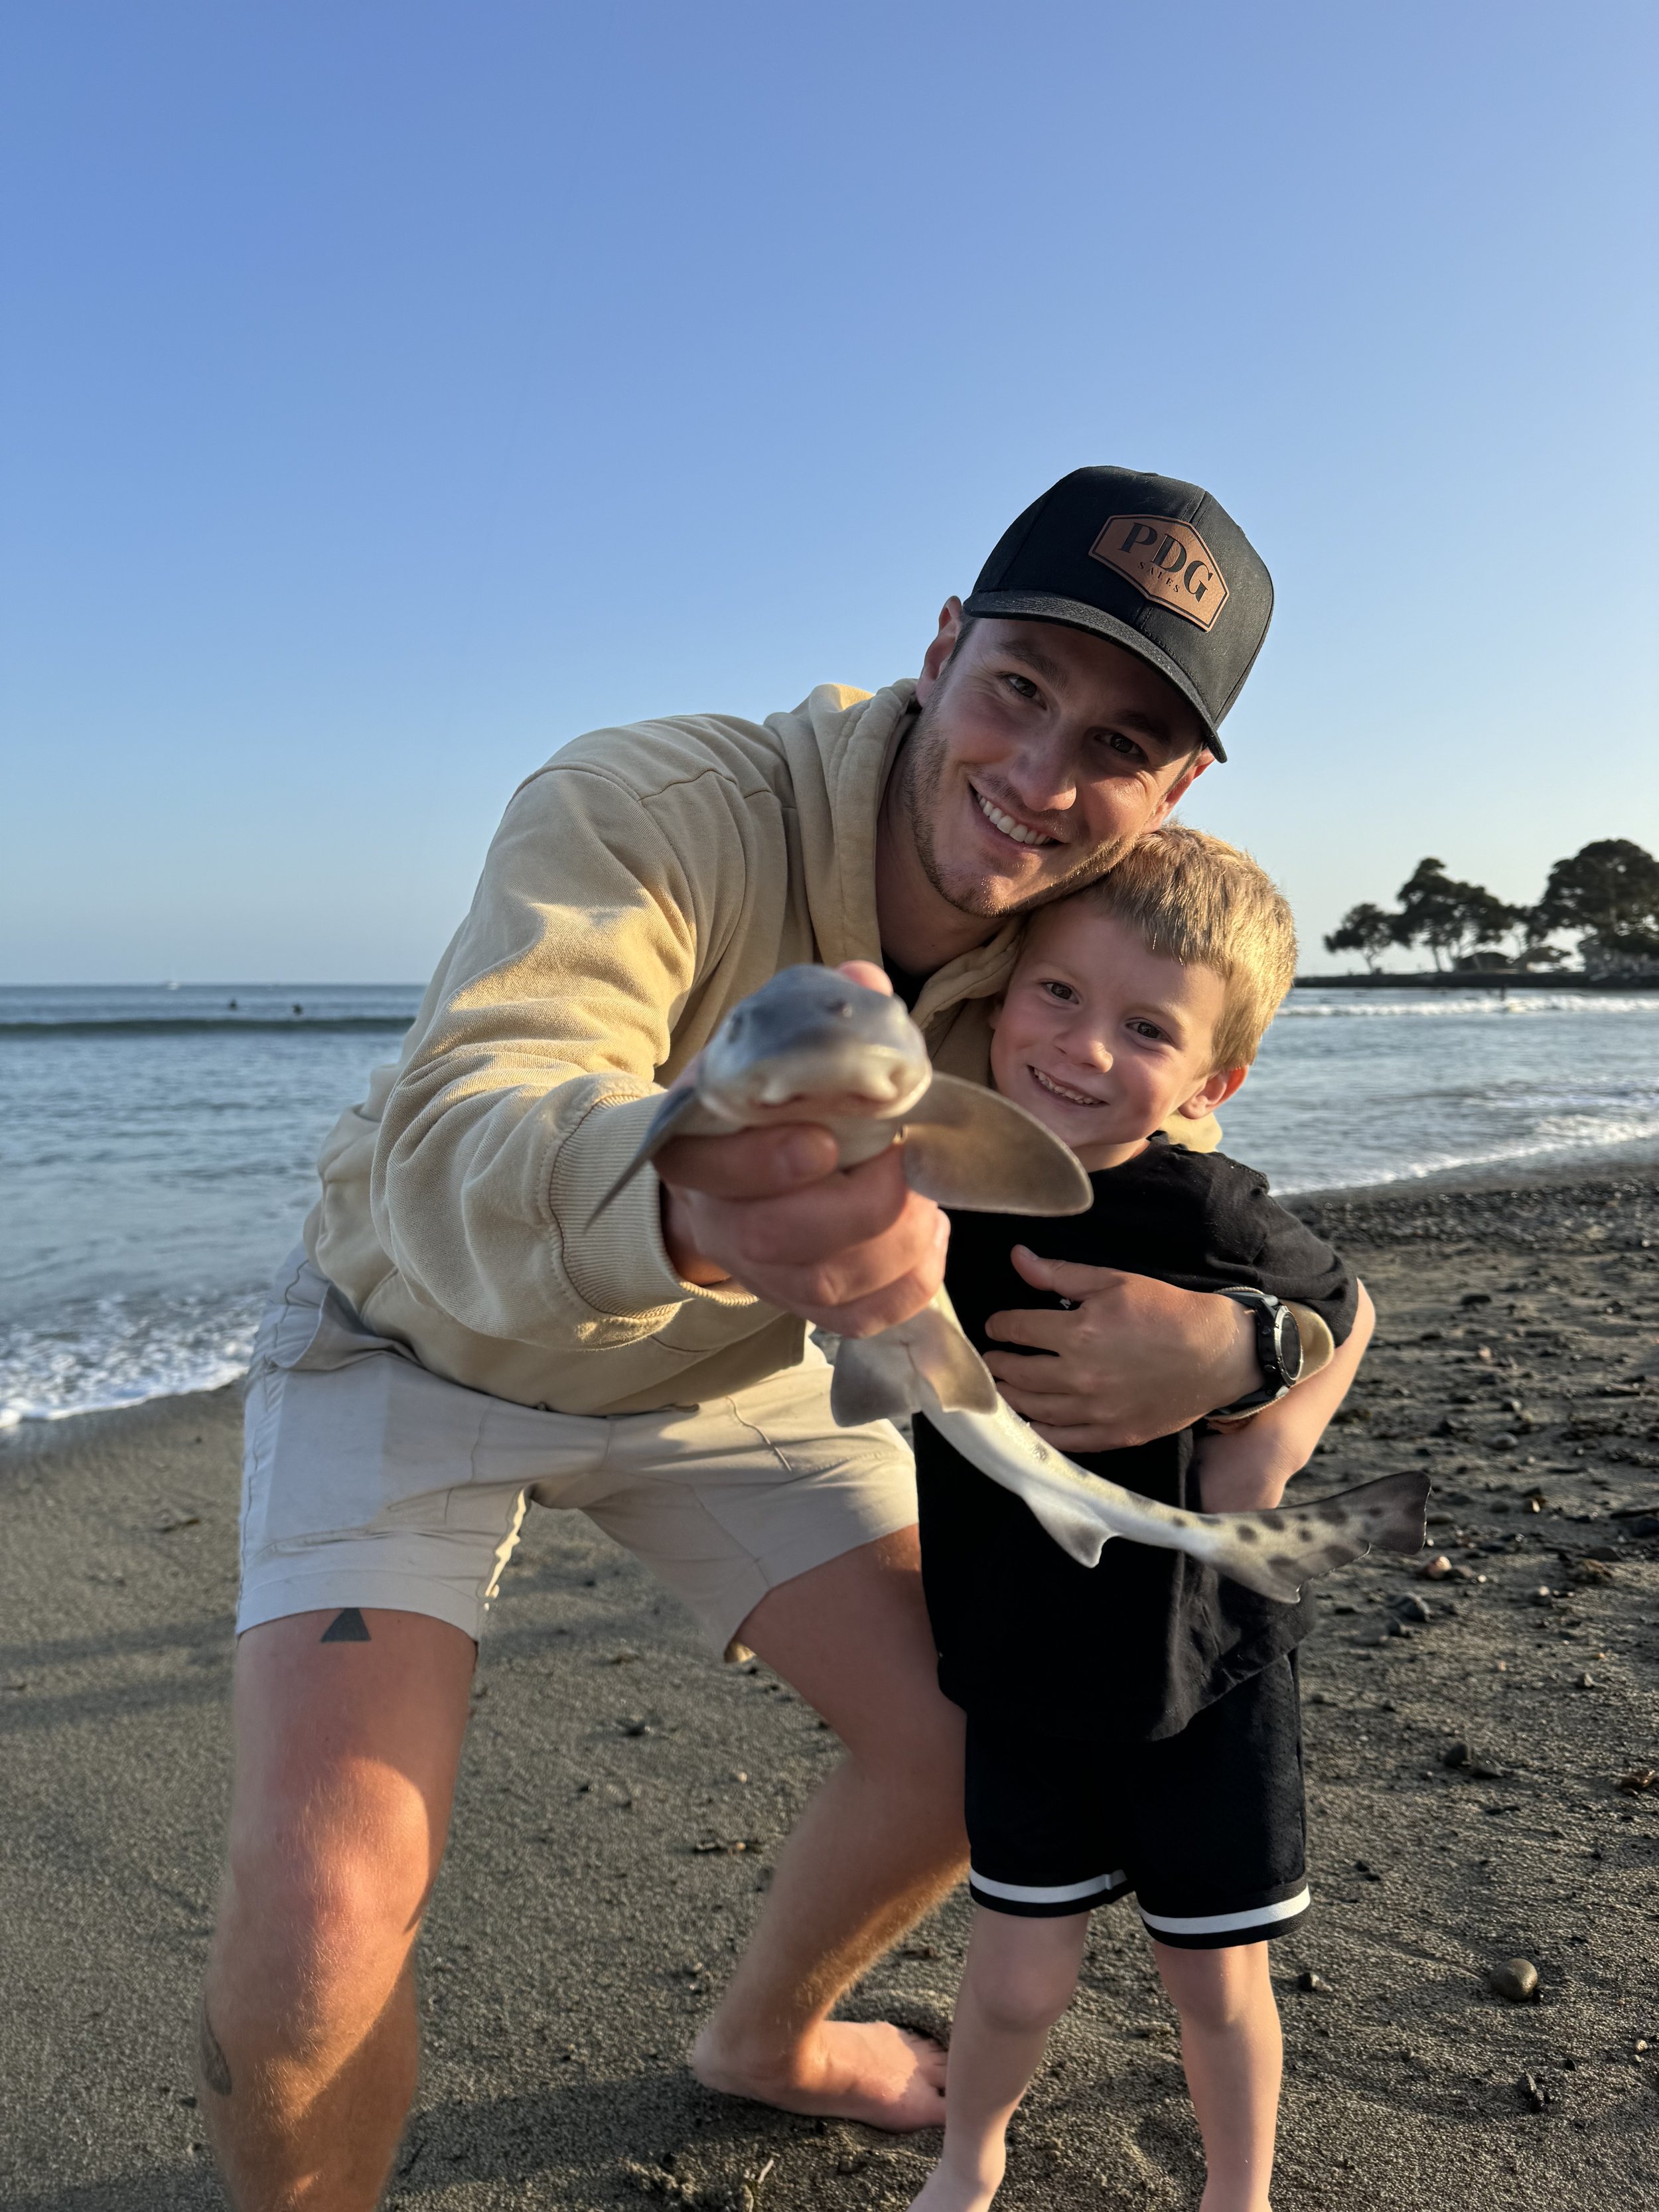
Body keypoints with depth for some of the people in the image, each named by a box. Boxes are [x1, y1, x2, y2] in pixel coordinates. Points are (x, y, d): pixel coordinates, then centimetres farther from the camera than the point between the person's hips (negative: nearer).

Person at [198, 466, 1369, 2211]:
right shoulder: (645, 810, -33)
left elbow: (1208, 1246, -13)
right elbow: (456, 1153, -47)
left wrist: (1221, 1348, -38)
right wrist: (689, 1199, -70)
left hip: (725, 1371, 5)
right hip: (423, 1342, -4)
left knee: (978, 1746, 3)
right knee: (319, 1913, -21)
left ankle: (763, 2036, 36)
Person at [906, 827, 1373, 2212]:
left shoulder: (1206, 1217, -24)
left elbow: (1341, 1313, -5)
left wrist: (1259, 1462, -16)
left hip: (1205, 1672, -2)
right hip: (1025, 1667, 2)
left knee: (1219, 1980, 14)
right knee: (1022, 1970, 12)